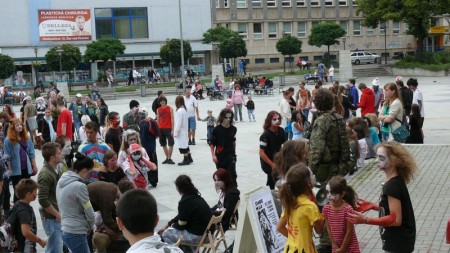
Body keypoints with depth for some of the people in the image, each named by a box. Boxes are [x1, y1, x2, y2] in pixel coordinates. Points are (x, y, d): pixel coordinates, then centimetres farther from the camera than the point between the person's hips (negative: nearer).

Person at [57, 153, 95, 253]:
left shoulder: (61, 181, 6)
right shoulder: (80, 186, -19)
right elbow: (89, 213, -13)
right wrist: (90, 227, 7)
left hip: (66, 230, 9)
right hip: (76, 233, -9)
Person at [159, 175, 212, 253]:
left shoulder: (185, 201, -20)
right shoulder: (195, 196, 8)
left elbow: (181, 224, -11)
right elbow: (182, 217, 18)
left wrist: (172, 225, 10)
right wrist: (166, 226, 20)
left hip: (200, 235, -9)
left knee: (166, 234, 2)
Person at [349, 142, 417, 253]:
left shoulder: (392, 186, -24)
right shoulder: (396, 181, 6)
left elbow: (396, 219, -26)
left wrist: (365, 220, -28)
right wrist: (373, 206, 7)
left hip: (397, 244, -10)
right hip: (399, 241, 10)